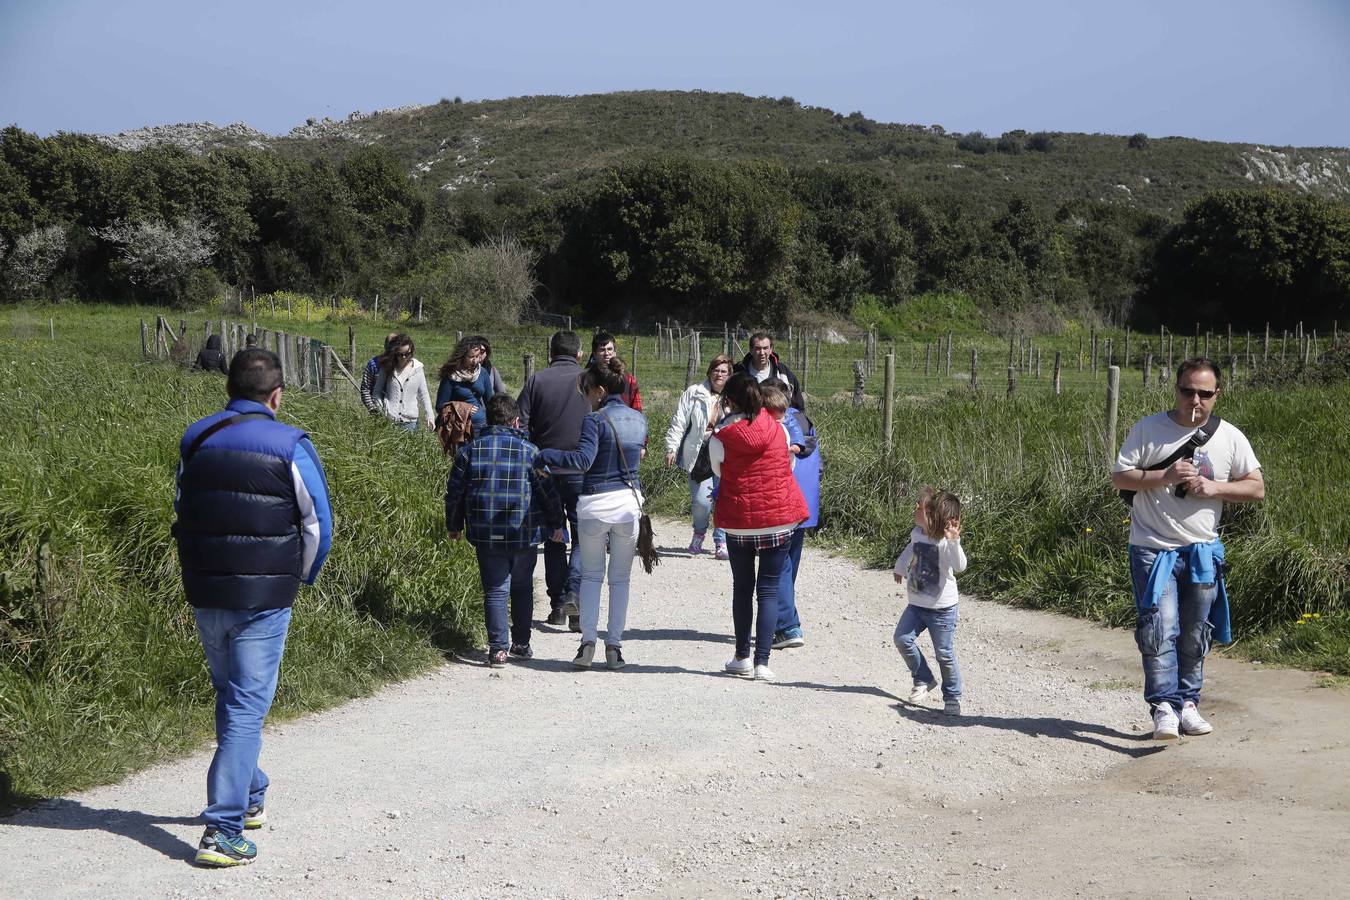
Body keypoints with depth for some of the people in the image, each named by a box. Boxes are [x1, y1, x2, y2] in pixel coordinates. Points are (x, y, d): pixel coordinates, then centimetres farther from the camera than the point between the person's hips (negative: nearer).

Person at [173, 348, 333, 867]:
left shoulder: (194, 439, 4)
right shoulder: (291, 447, -10)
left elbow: (182, 512, 14)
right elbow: (318, 525, -5)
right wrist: (299, 579, 12)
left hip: (203, 593, 5)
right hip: (265, 599, -5)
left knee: (230, 699, 22)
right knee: (246, 708, -2)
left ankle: (250, 798, 37)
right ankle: (222, 832, -7)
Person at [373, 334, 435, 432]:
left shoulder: (418, 368, 3)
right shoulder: (387, 368, 3)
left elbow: (423, 394, 9)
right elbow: (377, 393, 9)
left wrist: (429, 416, 5)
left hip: (409, 421, 0)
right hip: (388, 420, 0)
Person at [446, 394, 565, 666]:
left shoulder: (470, 450, 1)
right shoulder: (529, 451, -4)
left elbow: (455, 493, 5)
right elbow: (548, 491, -1)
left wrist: (454, 526, 19)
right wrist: (556, 524, 13)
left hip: (486, 535, 0)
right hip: (524, 533, 0)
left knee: (495, 590, 3)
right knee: (522, 587, 16)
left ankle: (498, 648, -5)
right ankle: (522, 643, 21)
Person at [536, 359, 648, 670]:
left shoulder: (595, 420, -12)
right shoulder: (639, 419, 6)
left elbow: (583, 460, -23)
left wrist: (543, 455, -19)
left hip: (594, 506, -4)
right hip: (630, 504, 4)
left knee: (591, 575, 10)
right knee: (620, 578, 10)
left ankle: (588, 640, 1)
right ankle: (614, 644, 8)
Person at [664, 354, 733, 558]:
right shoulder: (694, 393, 5)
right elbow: (679, 422, 6)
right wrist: (672, 448, -1)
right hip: (699, 453, -1)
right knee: (701, 500, -11)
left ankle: (721, 541, 11)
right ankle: (699, 533, 19)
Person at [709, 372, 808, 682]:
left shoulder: (720, 439, -10)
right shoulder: (777, 429, -3)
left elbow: (719, 473, 5)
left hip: (738, 524, -1)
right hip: (779, 522, 1)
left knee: (742, 589, 15)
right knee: (769, 589, 4)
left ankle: (742, 658, 20)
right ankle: (762, 662, -3)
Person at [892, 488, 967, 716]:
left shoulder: (946, 542, -22)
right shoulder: (917, 533, 0)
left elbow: (959, 567, -37)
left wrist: (953, 542, -51)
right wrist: (900, 568, 39)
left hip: (942, 608, -7)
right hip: (916, 604, 7)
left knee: (944, 654, -1)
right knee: (902, 639, -3)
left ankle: (952, 697, 18)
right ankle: (923, 680, 17)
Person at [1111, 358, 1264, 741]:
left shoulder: (1230, 437, 3)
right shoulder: (1148, 429, -4)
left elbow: (1257, 488, 4)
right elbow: (1118, 478, -5)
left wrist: (1215, 488, -13)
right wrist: (1164, 477, -19)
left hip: (1203, 550, 3)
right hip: (1153, 548, -3)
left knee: (1195, 635, 10)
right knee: (1159, 630, -13)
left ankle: (1188, 703, 22)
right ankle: (1164, 708, -11)